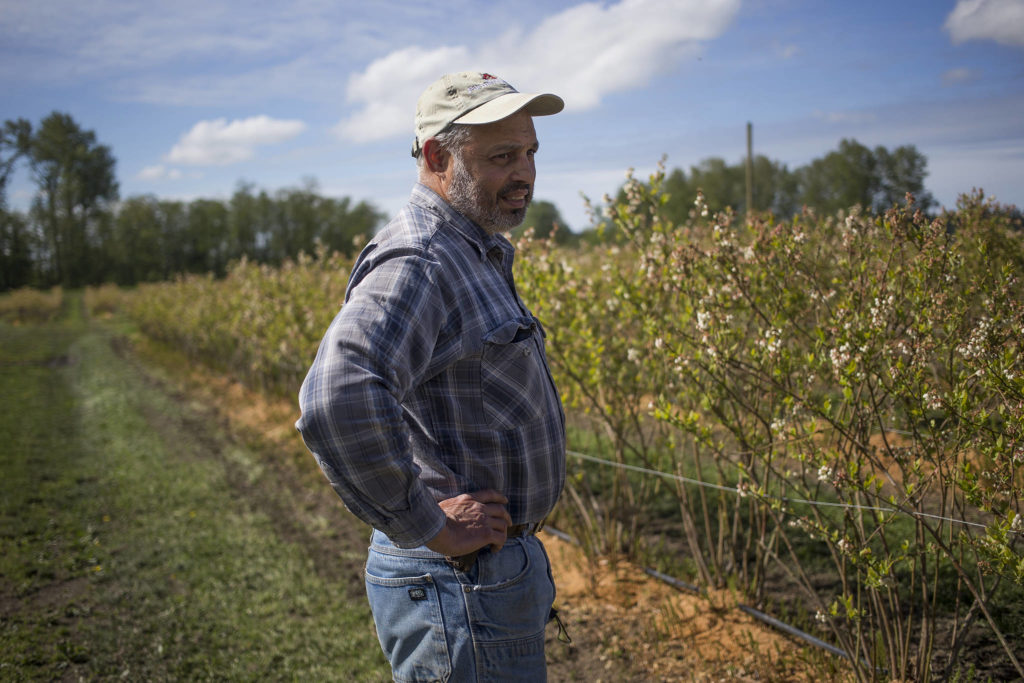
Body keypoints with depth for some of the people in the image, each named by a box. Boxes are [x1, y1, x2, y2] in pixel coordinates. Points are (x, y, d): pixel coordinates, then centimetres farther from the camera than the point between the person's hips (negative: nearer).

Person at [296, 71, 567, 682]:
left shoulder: (477, 255, 11)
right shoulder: (415, 264, -23)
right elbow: (337, 403, -39)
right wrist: (426, 523, -26)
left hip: (500, 564, 10)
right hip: (460, 584, -10)